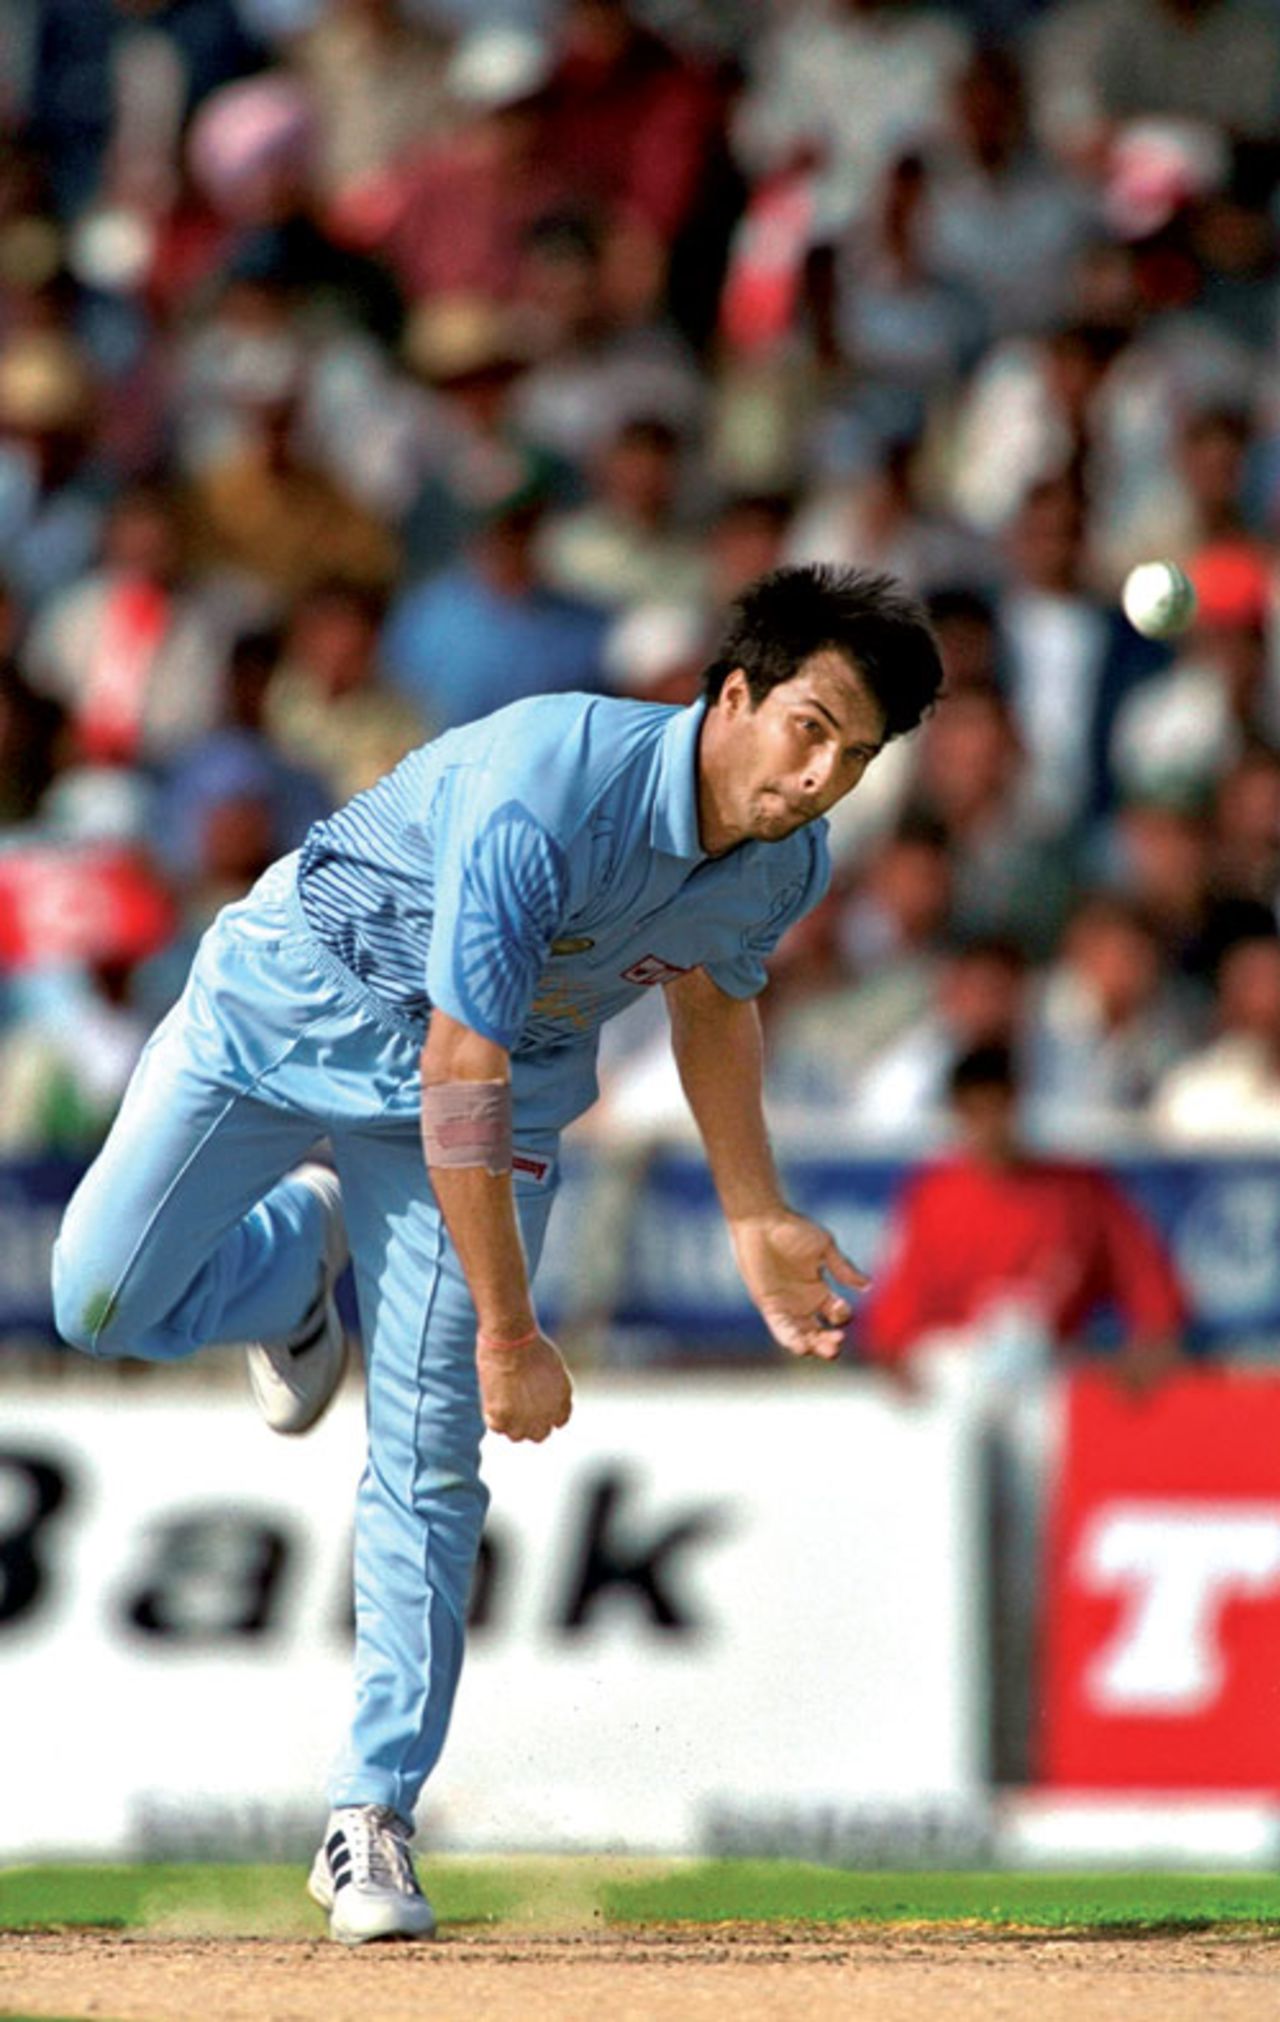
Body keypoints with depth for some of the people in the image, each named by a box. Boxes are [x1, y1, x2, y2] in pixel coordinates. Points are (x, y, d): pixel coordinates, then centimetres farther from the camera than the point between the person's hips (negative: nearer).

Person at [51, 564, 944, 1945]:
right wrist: (509, 1329, -32)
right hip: (286, 1012, -4)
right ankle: (296, 1259, 25)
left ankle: (373, 1818, 2)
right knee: (103, 1303, -7)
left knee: (427, 1465, -5)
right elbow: (459, 1072, -35)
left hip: (494, 1086, 4)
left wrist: (755, 1221, 12)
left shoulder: (787, 868, -15)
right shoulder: (545, 795, -38)